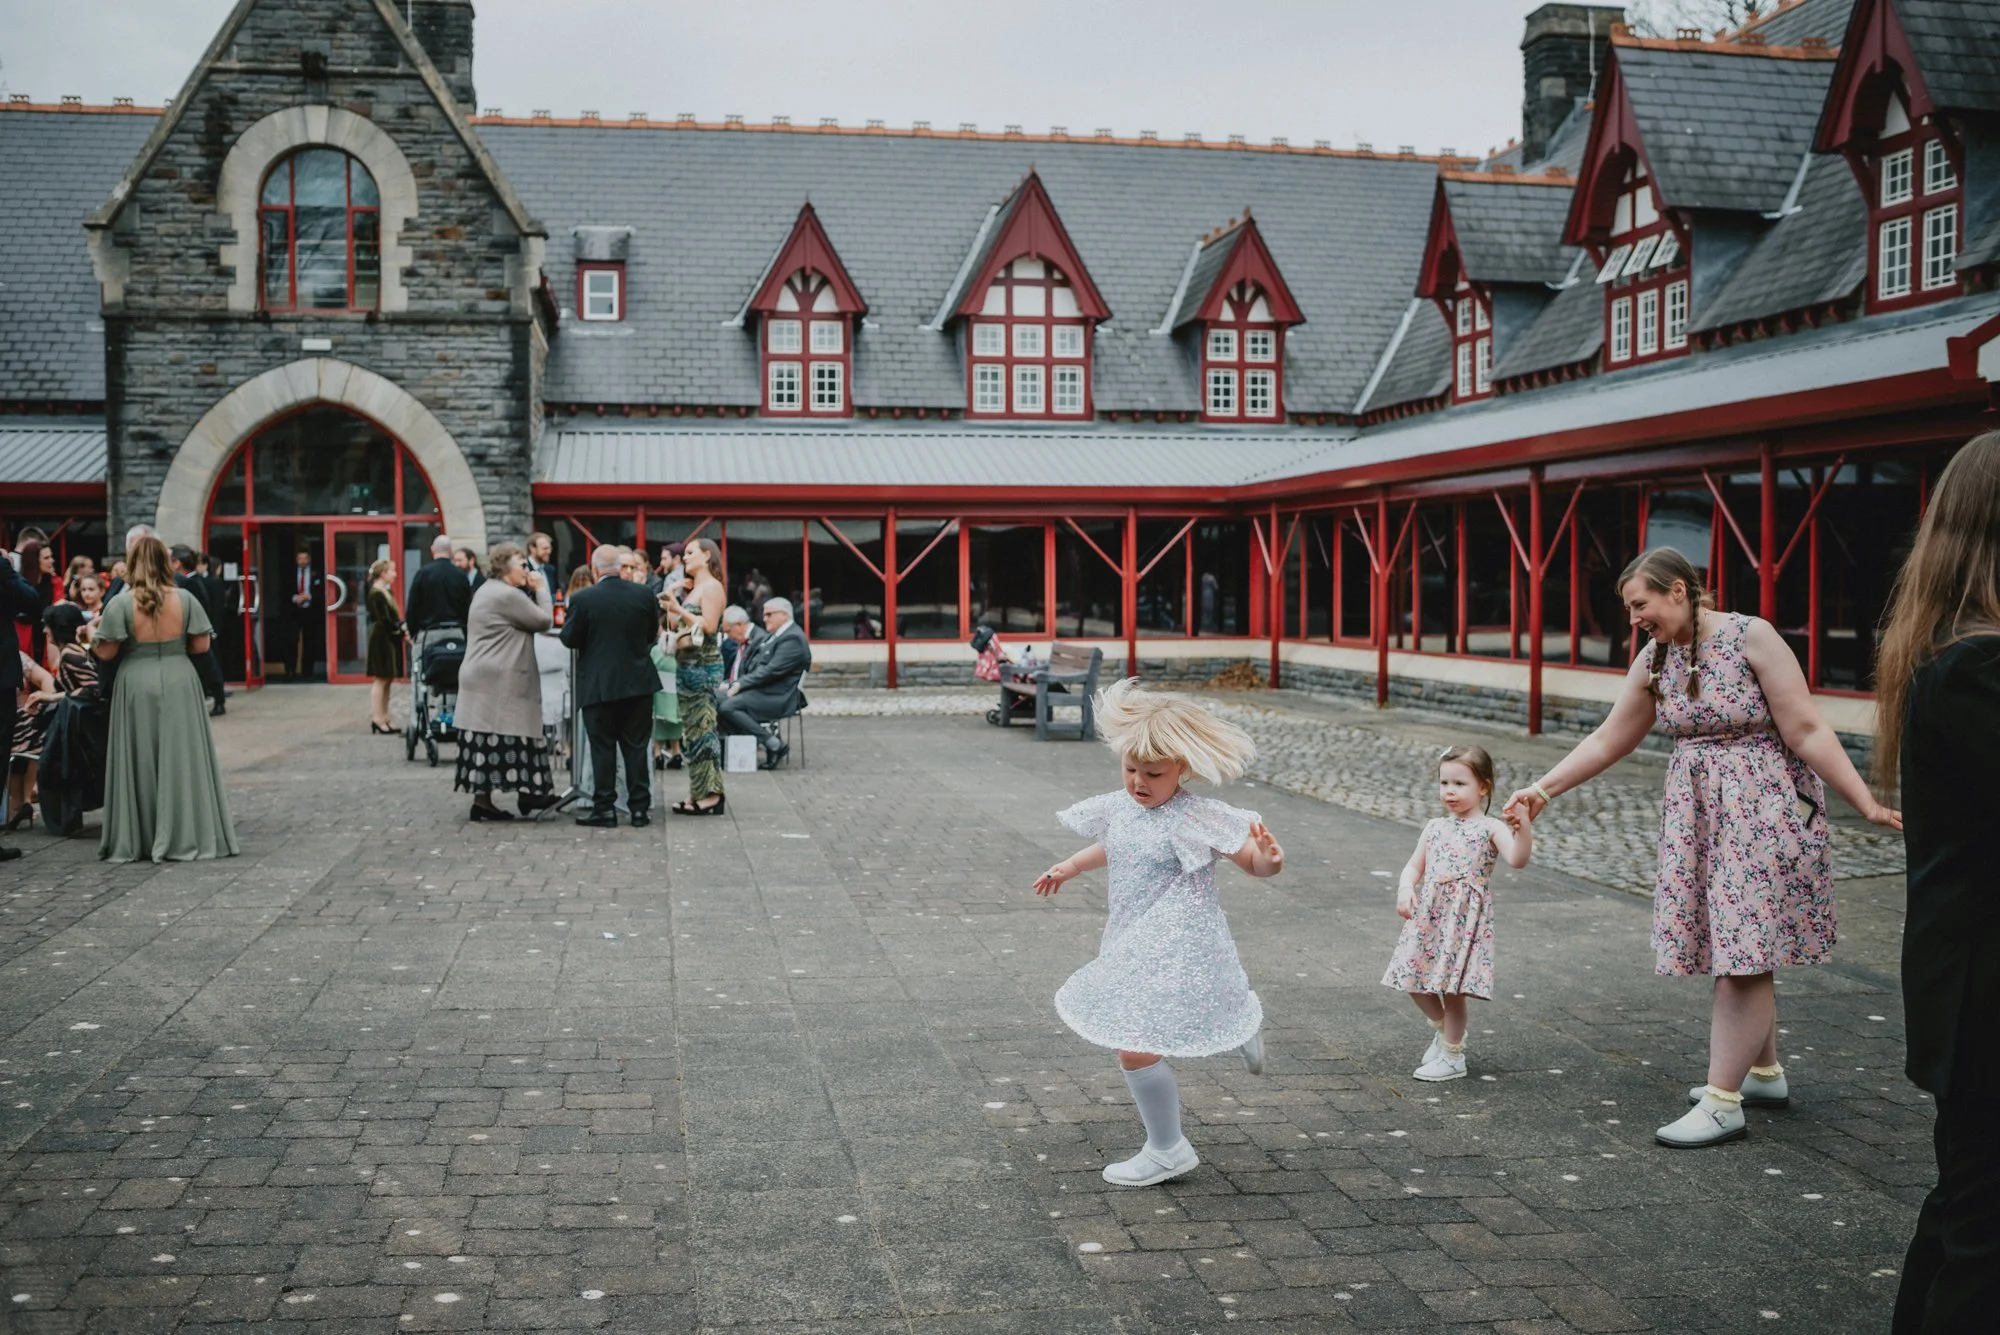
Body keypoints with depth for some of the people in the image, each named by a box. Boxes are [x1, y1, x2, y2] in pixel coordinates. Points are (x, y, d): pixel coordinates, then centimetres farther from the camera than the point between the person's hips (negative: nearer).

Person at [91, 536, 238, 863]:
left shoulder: (121, 603, -9)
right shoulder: (184, 599, -3)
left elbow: (106, 652, -8)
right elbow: (201, 645, -1)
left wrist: (91, 637, 13)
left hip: (137, 688, -1)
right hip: (179, 685, 1)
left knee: (140, 761, 6)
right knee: (182, 757, 6)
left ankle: (137, 838, 12)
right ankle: (185, 834, 8)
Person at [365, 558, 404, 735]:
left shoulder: (386, 592, 14)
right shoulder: (376, 594, -14)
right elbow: (384, 620, -20)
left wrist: (401, 628, -2)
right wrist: (400, 630, -14)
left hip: (389, 640, 10)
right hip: (382, 640, -10)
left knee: (386, 680, 11)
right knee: (381, 679, -5)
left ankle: (383, 719, 15)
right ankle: (377, 719, -2)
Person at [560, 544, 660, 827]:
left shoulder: (583, 599, -12)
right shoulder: (643, 594, -2)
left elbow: (569, 639, -5)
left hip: (598, 684, -3)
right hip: (638, 683, 3)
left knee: (603, 748, 5)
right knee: (636, 747, 9)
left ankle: (604, 808, 6)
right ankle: (640, 807, 11)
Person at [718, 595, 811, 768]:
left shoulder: (793, 638, -14)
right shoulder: (772, 635, 17)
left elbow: (771, 671, -21)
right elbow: (756, 665, 18)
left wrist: (741, 684, -18)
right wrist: (737, 683, 1)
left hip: (777, 696, -10)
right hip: (761, 690, 10)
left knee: (728, 707, -24)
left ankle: (775, 744, -16)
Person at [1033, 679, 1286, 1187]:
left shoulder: (1197, 818, -20)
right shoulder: (1119, 807, 2)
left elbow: (1253, 861, -20)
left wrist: (1268, 859, -41)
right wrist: (1069, 867, 30)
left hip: (1175, 951, -9)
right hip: (1137, 945, 9)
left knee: (1136, 1048, -9)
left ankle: (1167, 1151, 13)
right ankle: (1240, 1031, 48)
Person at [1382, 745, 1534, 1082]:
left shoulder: (1490, 828, -3)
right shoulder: (1435, 827, 12)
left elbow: (1517, 859, -19)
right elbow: (1414, 866, 14)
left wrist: (1523, 827, -34)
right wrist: (1405, 888, -6)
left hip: (1465, 919, -5)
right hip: (1428, 915, 6)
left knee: (1452, 987, -4)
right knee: (1414, 982, 8)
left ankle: (1452, 1058, 13)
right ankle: (1443, 1031, 35)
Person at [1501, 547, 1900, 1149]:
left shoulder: (1751, 637, -14)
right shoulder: (1655, 660, 5)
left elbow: (1806, 731, -15)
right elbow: (1608, 740, 12)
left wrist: (1866, 803, -16)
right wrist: (1543, 789, 9)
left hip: (1761, 810, -7)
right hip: (1696, 813, 7)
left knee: (1742, 953, -6)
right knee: (1733, 950, 13)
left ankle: (1723, 1101, -3)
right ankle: (1765, 1073, 29)